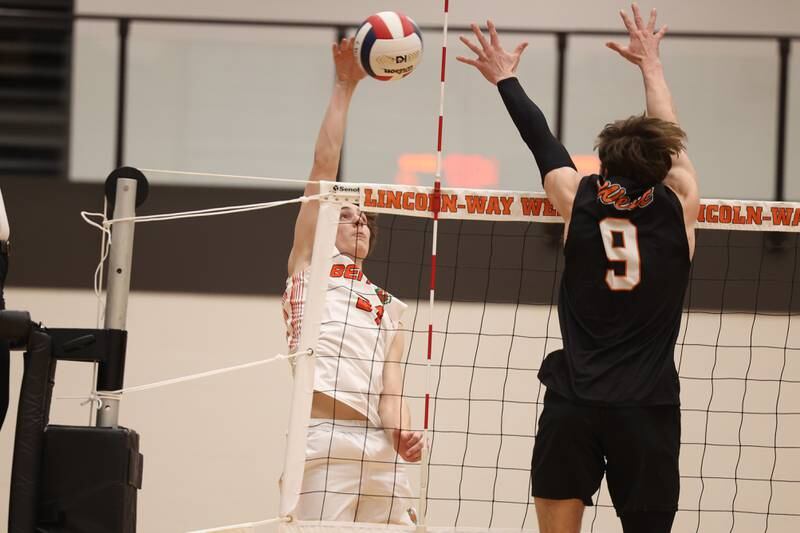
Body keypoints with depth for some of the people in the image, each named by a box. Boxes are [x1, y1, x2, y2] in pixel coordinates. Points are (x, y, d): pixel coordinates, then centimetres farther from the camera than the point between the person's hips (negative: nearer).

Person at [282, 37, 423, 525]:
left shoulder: (389, 308, 28)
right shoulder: (309, 266, 19)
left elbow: (390, 387, 15)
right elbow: (324, 169, 13)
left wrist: (403, 434, -6)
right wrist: (345, 86, 13)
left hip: (378, 445, 5)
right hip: (322, 442, -5)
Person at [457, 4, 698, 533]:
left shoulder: (578, 201, 2)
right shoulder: (679, 208, 2)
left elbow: (541, 140, 18)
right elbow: (669, 137, 19)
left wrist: (506, 79, 35)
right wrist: (651, 63, 35)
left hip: (574, 404, 1)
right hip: (649, 407, -1)